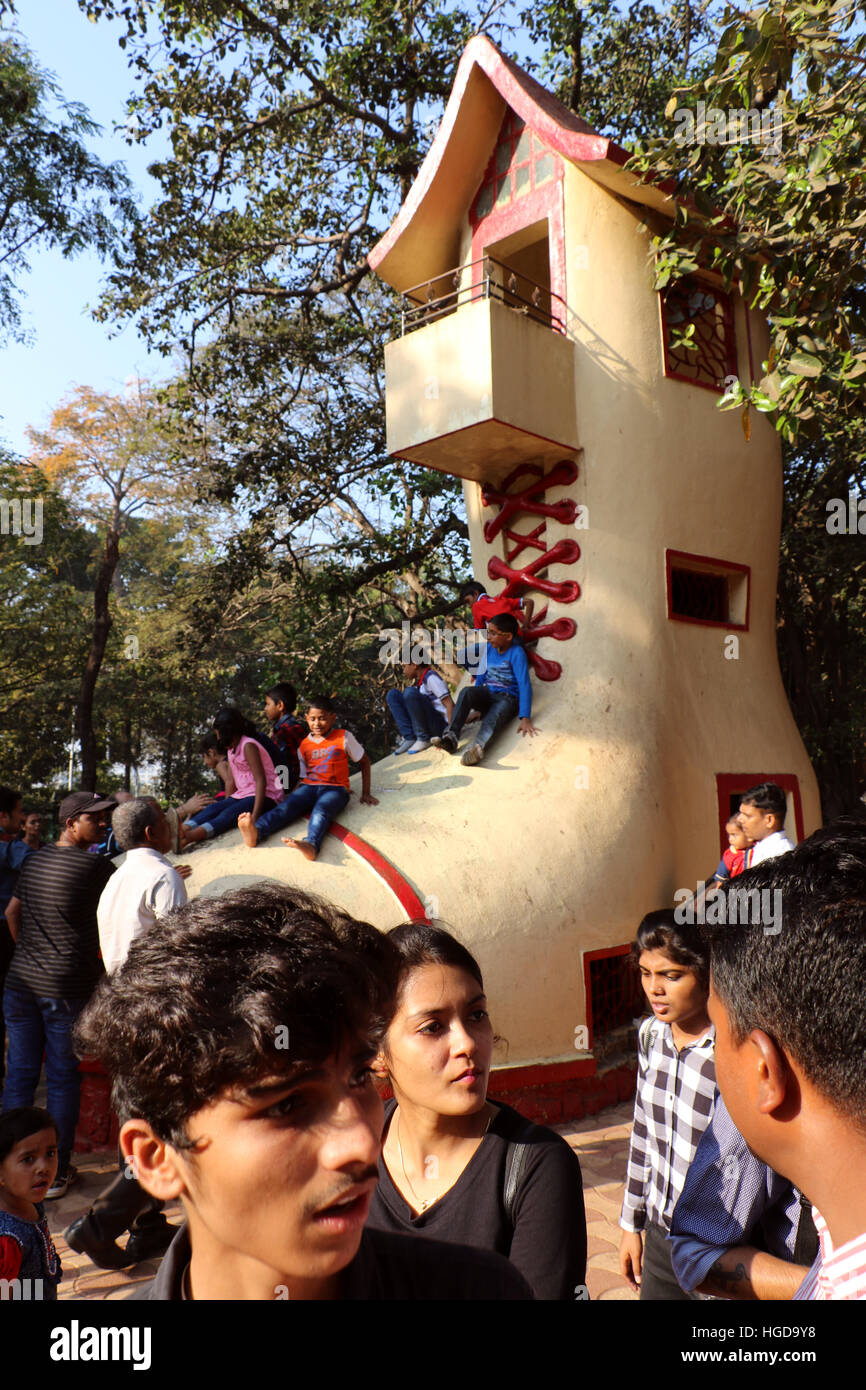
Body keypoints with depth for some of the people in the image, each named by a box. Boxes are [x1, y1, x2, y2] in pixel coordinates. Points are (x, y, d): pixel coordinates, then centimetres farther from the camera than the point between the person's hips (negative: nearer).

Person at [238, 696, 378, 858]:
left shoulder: (343, 737, 7)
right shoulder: (304, 745, 16)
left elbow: (364, 761, 15)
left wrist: (365, 794, 9)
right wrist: (292, 795, 1)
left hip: (335, 789, -4)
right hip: (309, 787, 4)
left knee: (320, 811, -37)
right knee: (286, 806, -27)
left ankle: (311, 844, -68)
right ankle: (256, 831, -54)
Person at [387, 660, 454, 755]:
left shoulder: (431, 677, -9)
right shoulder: (417, 683, 17)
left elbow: (449, 704, -17)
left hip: (441, 724, -8)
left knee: (410, 692, -27)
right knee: (393, 695, 4)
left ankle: (424, 739, -17)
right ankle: (409, 738, -7)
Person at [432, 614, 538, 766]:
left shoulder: (516, 653, -14)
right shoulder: (489, 648, 8)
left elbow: (524, 685, -23)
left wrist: (525, 718, -31)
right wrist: (473, 702, 17)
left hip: (508, 698, -6)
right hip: (487, 695, 6)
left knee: (493, 717, -38)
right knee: (466, 691, -25)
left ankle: (478, 746, -69)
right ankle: (450, 737, -38)